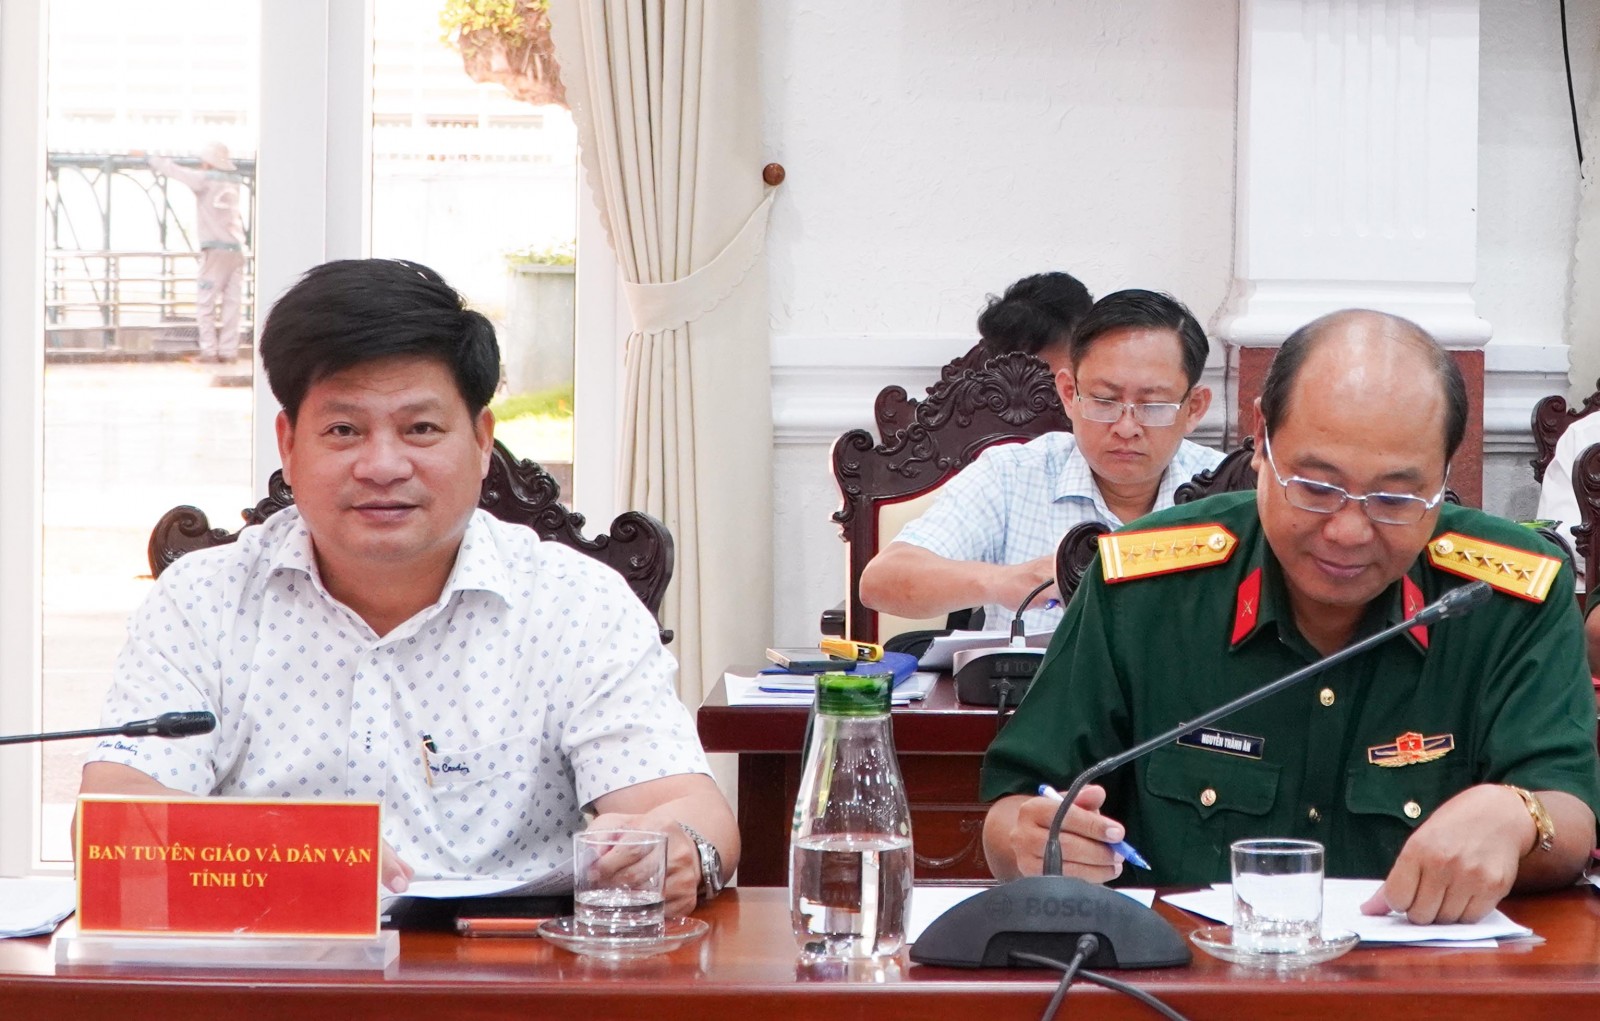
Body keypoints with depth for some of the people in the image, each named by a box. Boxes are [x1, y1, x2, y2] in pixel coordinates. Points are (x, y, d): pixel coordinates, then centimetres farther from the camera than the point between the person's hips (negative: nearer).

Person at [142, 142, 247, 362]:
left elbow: (174, 170, 0)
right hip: (236, 249, 6)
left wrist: (148, 158, 14)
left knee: (205, 303, -1)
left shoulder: (206, 180, -6)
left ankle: (209, 350, -7)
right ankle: (228, 350, 1)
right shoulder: (233, 180, 11)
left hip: (215, 250, -6)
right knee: (231, 303, 4)